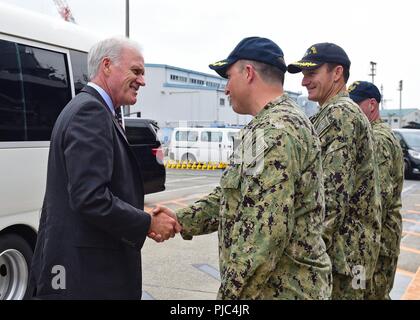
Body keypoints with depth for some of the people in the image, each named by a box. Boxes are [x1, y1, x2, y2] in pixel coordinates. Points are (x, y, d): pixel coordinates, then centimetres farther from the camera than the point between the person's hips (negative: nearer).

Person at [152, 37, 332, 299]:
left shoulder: (273, 131, -22)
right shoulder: (286, 120, 13)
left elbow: (266, 230, -28)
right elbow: (239, 196, 14)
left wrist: (230, 292, -20)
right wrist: (182, 220, 7)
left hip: (279, 289, -9)